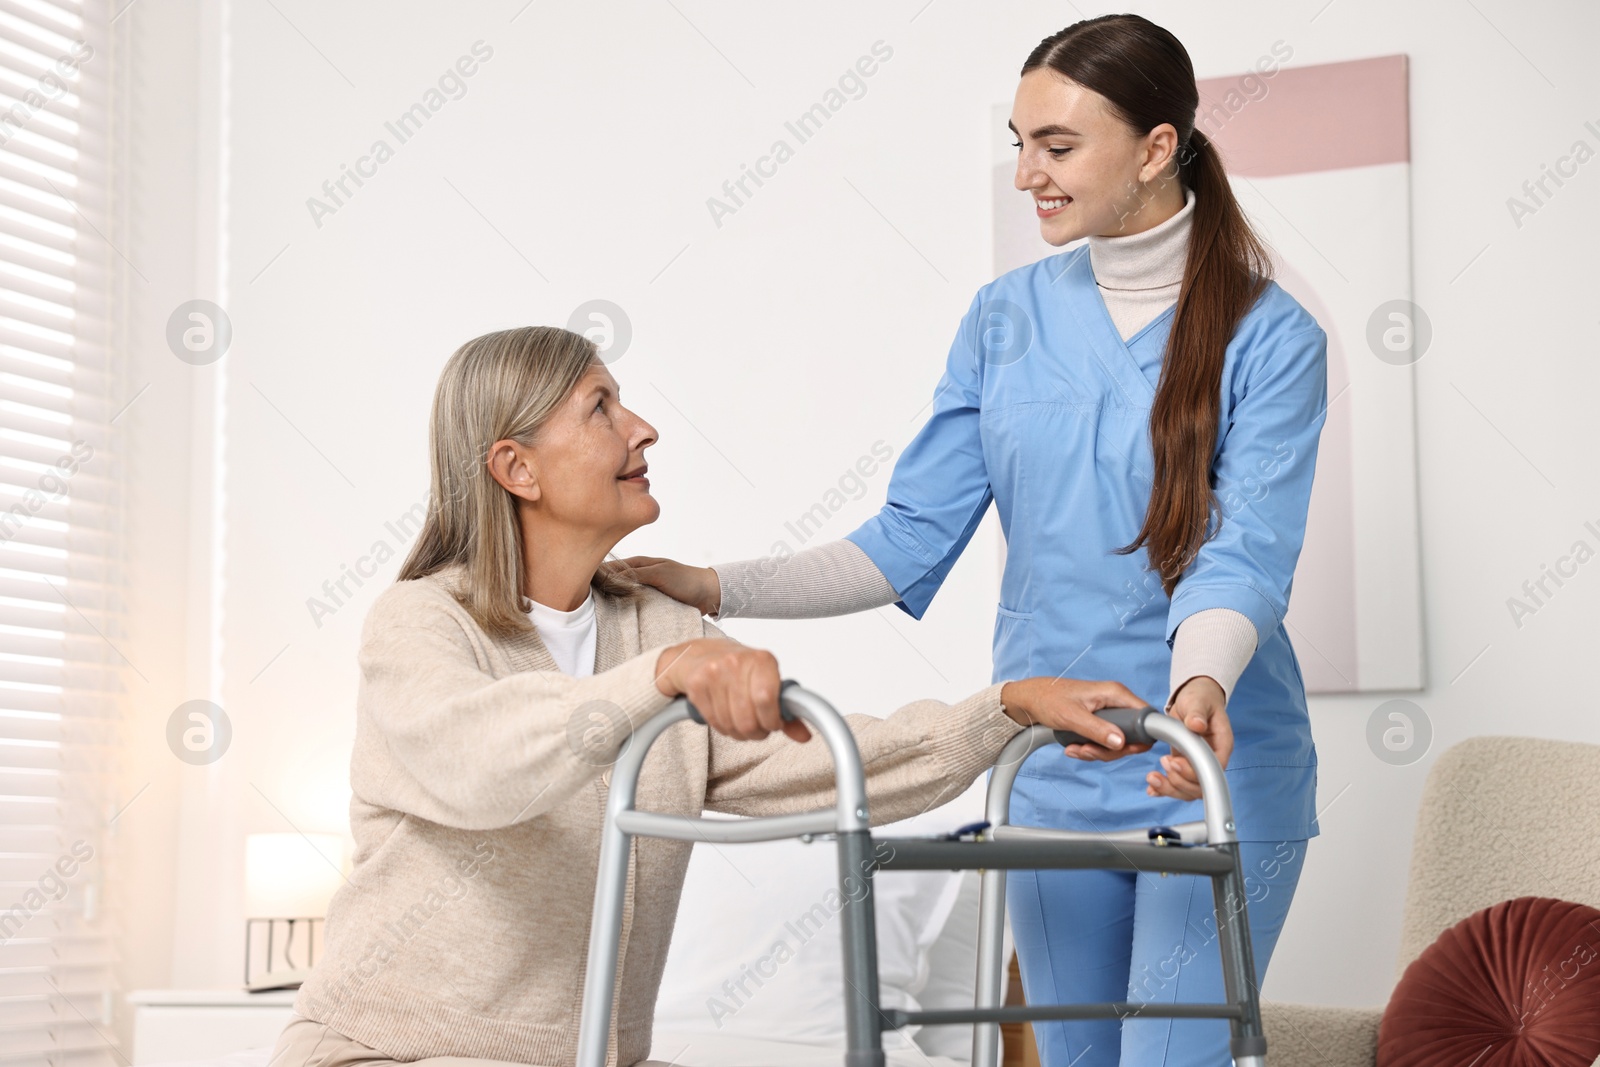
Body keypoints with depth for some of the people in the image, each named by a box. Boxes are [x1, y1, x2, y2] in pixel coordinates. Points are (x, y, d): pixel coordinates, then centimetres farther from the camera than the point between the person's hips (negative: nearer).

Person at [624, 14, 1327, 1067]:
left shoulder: (1272, 338, -7)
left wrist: (1201, 687, -40)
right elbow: (911, 541, 3)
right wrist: (716, 589, -8)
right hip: (1052, 771, 4)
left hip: (1215, 777, -4)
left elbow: (1246, 554, -18)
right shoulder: (1007, 318, 5)